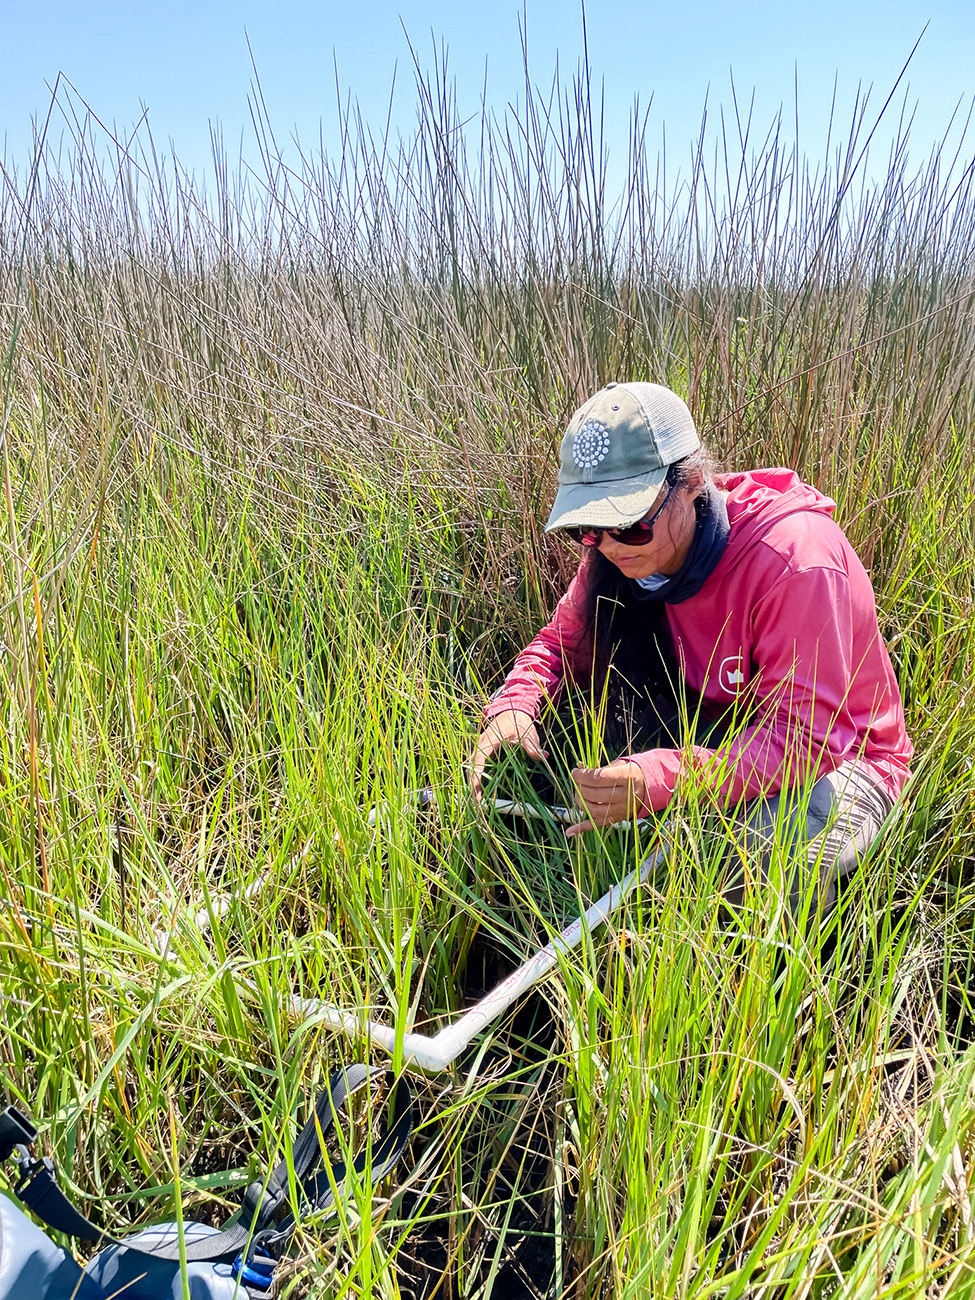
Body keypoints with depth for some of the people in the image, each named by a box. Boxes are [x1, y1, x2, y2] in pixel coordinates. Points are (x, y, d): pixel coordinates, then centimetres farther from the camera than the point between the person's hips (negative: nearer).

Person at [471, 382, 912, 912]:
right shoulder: (625, 552, -11)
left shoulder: (793, 559, -31)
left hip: (840, 755, -5)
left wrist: (660, 780, -48)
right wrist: (515, 704, -23)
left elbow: (807, 736, -34)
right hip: (719, 737, 5)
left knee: (779, 848, -39)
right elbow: (561, 640, 1)